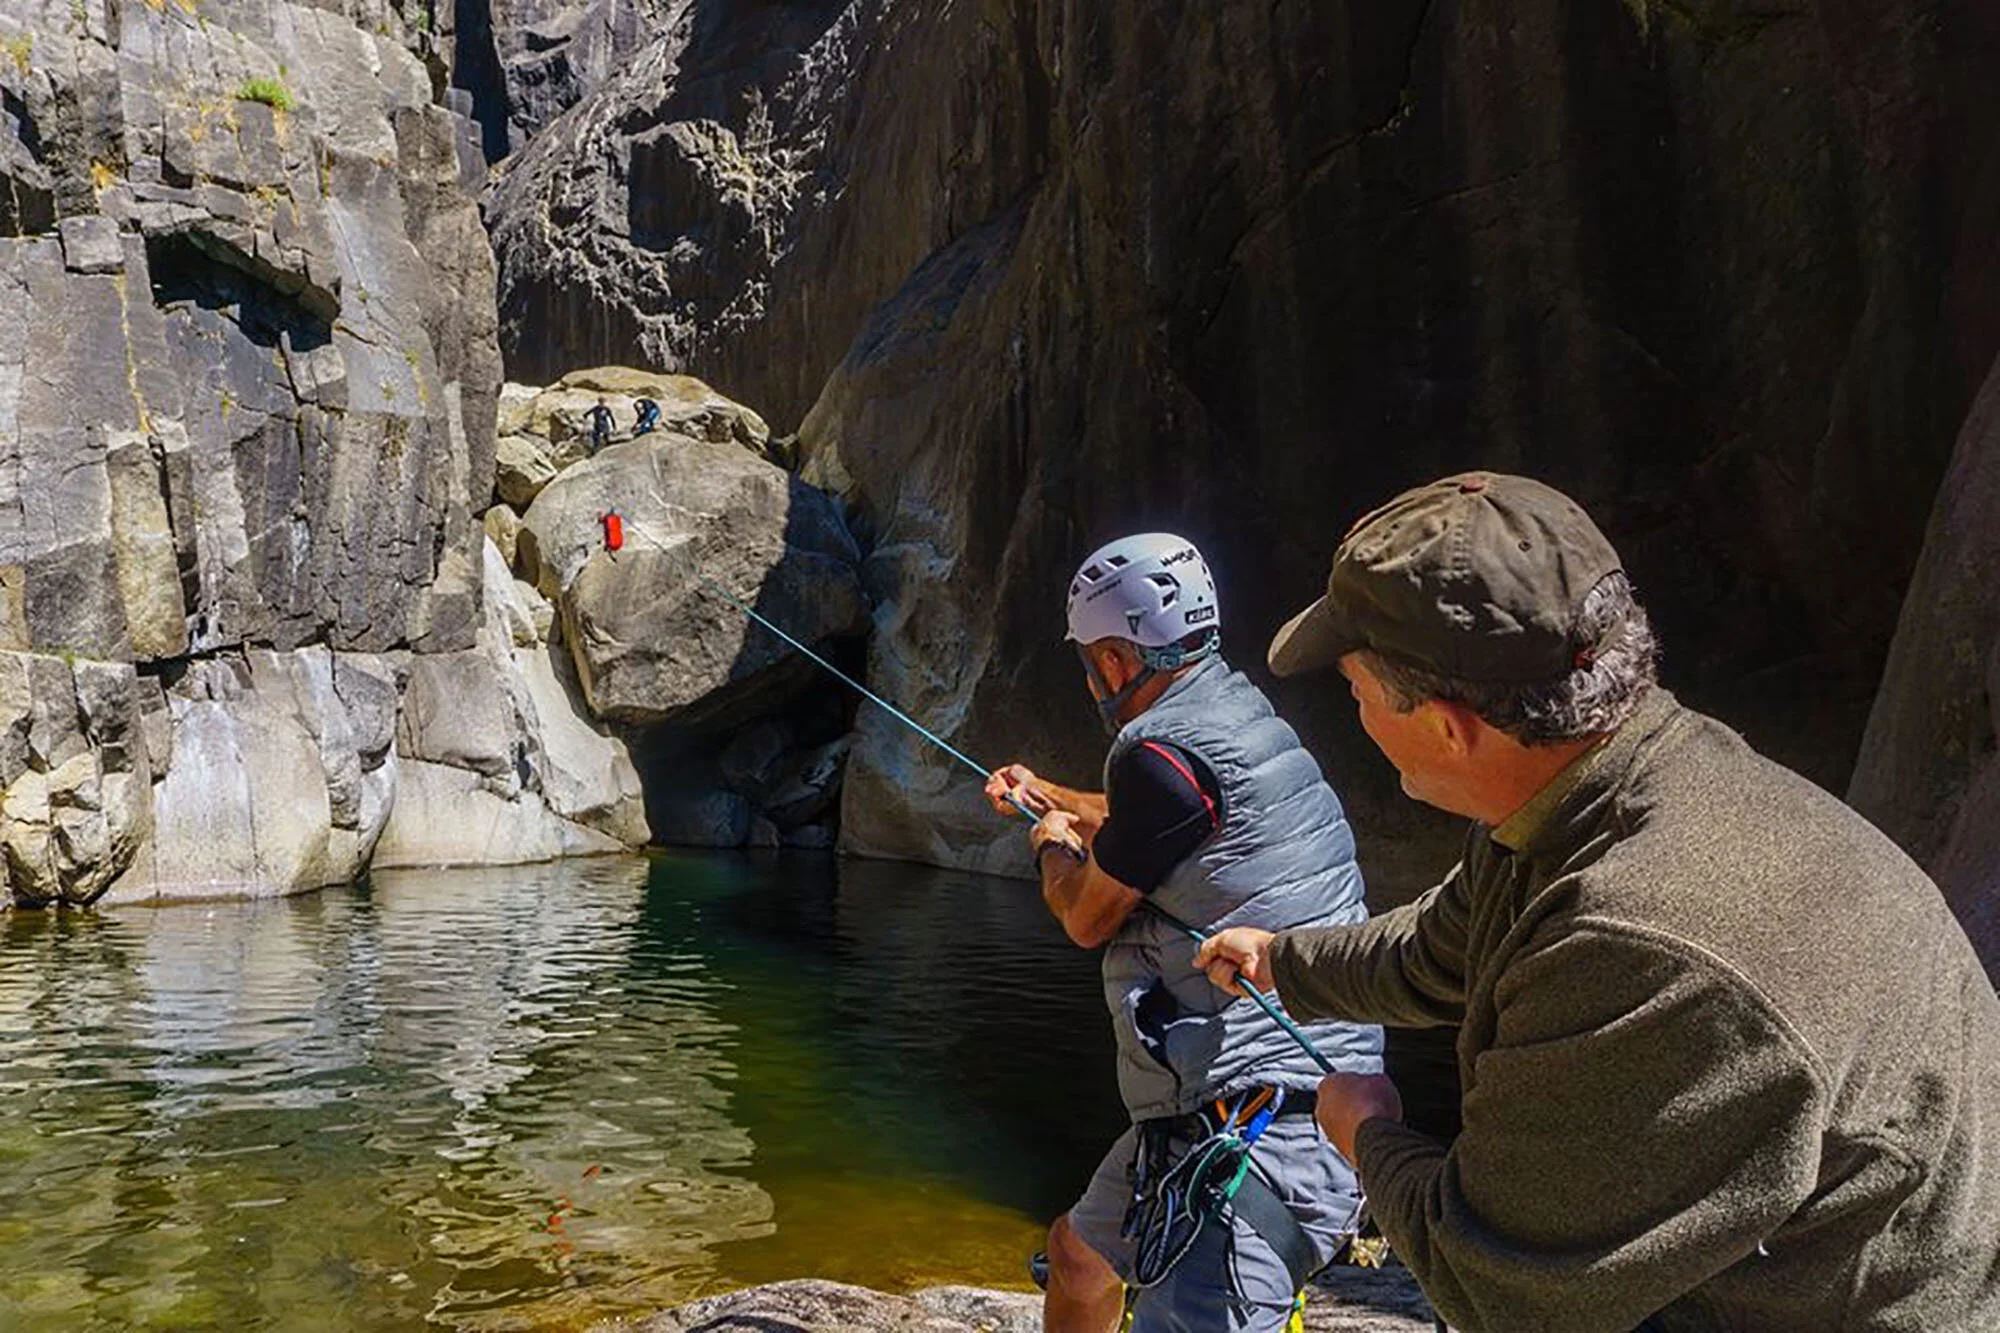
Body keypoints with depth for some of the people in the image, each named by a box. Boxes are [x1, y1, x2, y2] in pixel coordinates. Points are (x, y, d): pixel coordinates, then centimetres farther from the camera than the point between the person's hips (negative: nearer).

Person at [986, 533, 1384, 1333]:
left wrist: (1054, 849, 16)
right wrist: (1052, 798, 46)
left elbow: (1088, 918, -4)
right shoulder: (1239, 712, 13)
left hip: (1263, 1130, -11)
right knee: (1080, 1251, 28)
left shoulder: (1167, 749, -18)